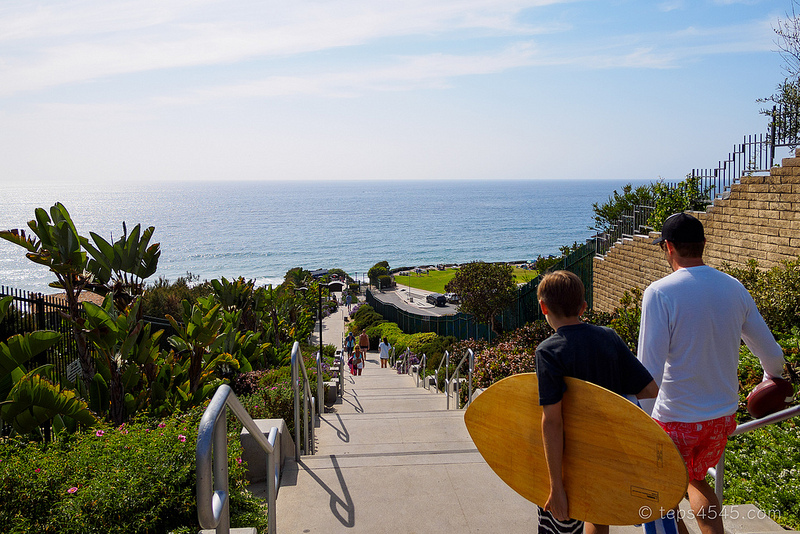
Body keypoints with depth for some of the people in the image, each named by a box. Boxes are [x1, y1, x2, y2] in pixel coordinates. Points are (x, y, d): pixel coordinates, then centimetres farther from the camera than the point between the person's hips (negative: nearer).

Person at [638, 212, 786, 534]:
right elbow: (771, 354, 9)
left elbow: (648, 373, -22)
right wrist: (772, 377, 31)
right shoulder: (734, 288, -1)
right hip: (724, 414, 6)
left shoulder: (659, 293, -18)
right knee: (696, 480, 29)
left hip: (676, 420, -5)